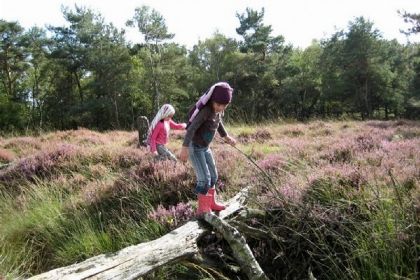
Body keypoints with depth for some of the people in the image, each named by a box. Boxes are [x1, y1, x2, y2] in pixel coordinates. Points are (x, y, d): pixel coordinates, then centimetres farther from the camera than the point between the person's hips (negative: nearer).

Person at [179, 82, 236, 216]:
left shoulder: (218, 110, 0)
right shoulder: (206, 110, -25)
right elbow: (192, 128, -32)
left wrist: (226, 136, 34)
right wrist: (185, 148, -40)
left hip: (205, 147, 9)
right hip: (194, 147, -9)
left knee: (213, 175, 14)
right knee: (204, 178, -11)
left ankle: (211, 203, 30)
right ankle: (202, 208, 3)